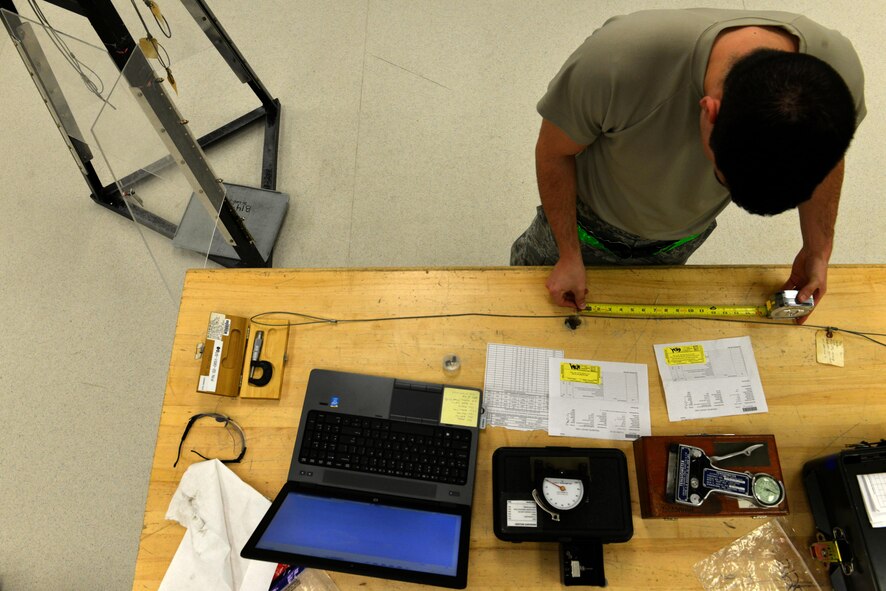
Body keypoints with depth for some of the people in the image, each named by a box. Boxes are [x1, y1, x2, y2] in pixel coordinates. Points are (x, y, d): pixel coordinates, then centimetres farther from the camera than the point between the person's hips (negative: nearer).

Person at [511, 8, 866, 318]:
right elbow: (554, 152, -24)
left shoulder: (840, 74, -32)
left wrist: (818, 249, -5)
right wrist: (569, 256, -15)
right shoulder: (618, 59, -45)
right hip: (589, 222, -2)